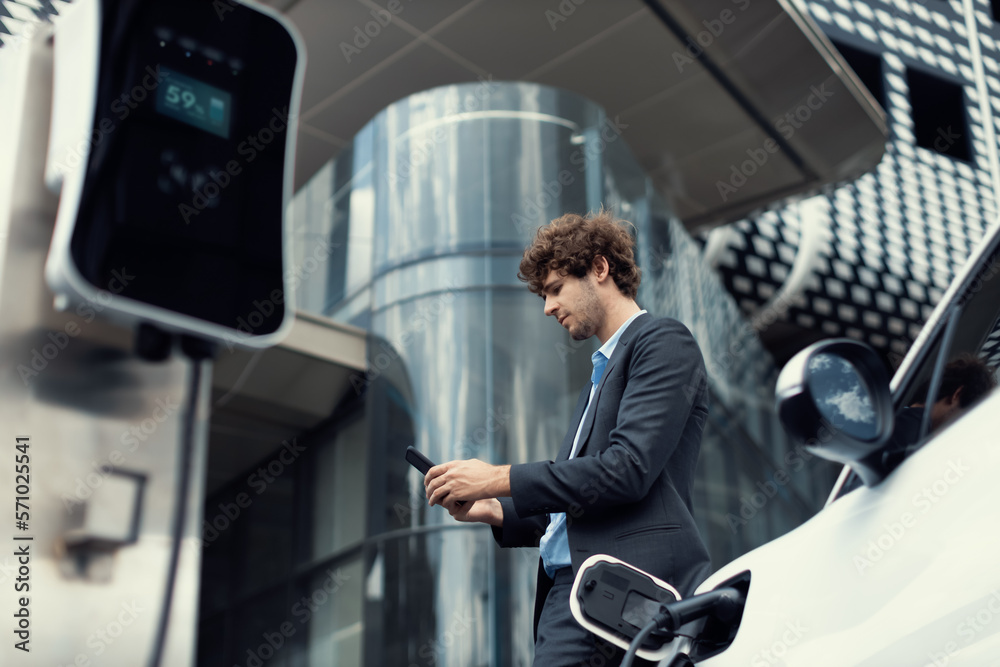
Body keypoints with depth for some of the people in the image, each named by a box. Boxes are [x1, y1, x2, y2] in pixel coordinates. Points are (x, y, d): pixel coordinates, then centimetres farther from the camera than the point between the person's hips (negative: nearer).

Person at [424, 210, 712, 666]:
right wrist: (496, 511, 13)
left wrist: (500, 479, -10)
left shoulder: (664, 342, 0)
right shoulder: (600, 375, 28)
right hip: (570, 588, 8)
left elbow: (628, 470, -14)